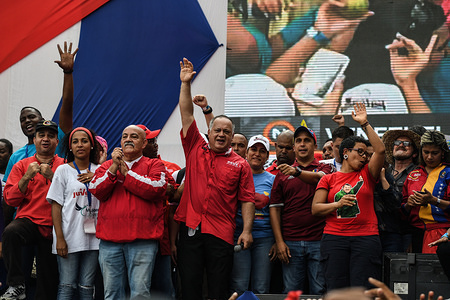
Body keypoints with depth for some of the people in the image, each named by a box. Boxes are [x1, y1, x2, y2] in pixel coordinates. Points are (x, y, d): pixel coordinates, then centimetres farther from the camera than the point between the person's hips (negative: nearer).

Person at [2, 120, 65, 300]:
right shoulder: (22, 165, 11)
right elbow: (10, 200, 2)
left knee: (49, 280, 3)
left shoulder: (64, 166, 8)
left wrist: (52, 176, -15)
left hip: (52, 228, 1)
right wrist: (27, 177, -10)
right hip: (28, 221, -1)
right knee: (10, 232, -35)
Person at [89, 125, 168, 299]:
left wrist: (126, 172, -4)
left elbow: (156, 188, -10)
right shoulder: (107, 165, 18)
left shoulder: (154, 165, 10)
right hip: (110, 240, 3)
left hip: (142, 240, -3)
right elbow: (96, 191, 3)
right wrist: (114, 167, -7)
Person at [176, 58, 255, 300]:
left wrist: (247, 230, -7)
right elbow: (187, 114, 6)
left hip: (221, 232, -1)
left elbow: (247, 200, 2)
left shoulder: (240, 164, 5)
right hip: (190, 227, 1)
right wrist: (185, 83, 0)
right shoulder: (195, 150, 10)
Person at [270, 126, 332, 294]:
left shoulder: (324, 168, 8)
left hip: (318, 241, -1)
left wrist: (297, 172, -37)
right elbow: (275, 208, 8)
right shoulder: (283, 173, 13)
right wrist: (279, 241, -2)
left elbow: (318, 178, -17)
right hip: (291, 243, 2)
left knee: (320, 292, 0)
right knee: (291, 292, 3)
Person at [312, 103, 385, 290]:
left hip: (366, 238, 0)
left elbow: (380, 150, -1)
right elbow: (315, 209, 5)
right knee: (336, 290, -2)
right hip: (334, 238, 0)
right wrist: (338, 204, -10)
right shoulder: (328, 179, 11)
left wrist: (364, 123, -1)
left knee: (362, 291, -5)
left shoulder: (366, 174, 13)